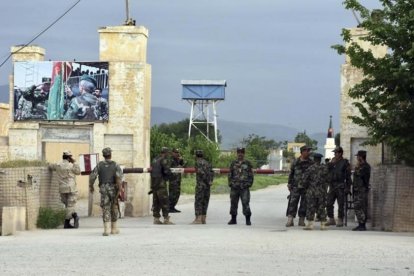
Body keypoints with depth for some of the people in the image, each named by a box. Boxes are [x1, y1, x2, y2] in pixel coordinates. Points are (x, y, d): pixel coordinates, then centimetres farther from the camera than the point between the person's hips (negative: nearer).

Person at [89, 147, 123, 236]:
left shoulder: (99, 165, 4)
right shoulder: (115, 165, 1)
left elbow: (92, 176, -1)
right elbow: (119, 176, -14)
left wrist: (91, 186, 13)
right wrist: (119, 188, -10)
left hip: (103, 188, 0)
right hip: (113, 188, 0)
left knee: (105, 208, -1)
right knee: (114, 208, 14)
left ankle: (106, 229, -15)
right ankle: (114, 228, 22)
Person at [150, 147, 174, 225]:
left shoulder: (155, 160, 16)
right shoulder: (164, 160, -10)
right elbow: (167, 172, -17)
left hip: (154, 183, 8)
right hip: (161, 184, -8)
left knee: (156, 202, 10)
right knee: (164, 202, -4)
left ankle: (156, 219, 10)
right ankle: (166, 219, -6)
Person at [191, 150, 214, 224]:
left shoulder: (198, 162, -7)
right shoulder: (207, 163, 16)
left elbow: (202, 173, -18)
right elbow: (211, 172, 7)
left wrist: (208, 181, -8)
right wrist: (210, 181, -4)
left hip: (200, 184, -7)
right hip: (207, 185, 7)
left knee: (198, 202, -5)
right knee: (205, 201, 10)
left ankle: (198, 219, -11)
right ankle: (203, 219, 10)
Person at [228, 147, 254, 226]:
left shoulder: (248, 163, 8)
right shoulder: (233, 163, 12)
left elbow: (251, 175, 7)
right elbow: (230, 174, 13)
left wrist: (249, 183, -4)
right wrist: (230, 183, 3)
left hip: (244, 187, -3)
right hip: (234, 187, 3)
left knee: (246, 203, -9)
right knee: (233, 203, 5)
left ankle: (248, 220, -4)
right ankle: (233, 219, 15)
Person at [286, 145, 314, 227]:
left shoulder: (311, 163, 5)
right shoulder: (295, 162, 4)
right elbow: (291, 173, 10)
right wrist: (289, 184, 6)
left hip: (306, 187, 1)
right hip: (296, 186, -1)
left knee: (304, 204, 3)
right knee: (292, 202, -7)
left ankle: (301, 220, 12)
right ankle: (290, 220, -7)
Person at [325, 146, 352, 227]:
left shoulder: (345, 162, -1)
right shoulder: (332, 162, 16)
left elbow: (348, 176, -4)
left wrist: (348, 188, -10)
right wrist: (331, 163, -4)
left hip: (341, 186, -5)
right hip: (332, 186, 5)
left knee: (340, 205, -3)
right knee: (329, 203, 3)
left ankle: (340, 221, 3)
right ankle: (331, 220, 13)